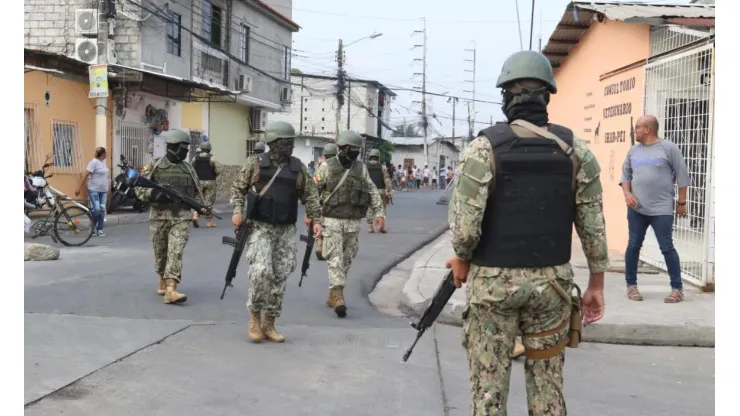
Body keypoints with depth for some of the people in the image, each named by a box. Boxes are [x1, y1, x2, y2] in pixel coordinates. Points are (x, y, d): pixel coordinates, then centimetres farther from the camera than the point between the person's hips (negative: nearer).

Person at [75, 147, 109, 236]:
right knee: (96, 209, -13)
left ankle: (100, 230, 11)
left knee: (102, 210, 5)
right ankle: (93, 227, 7)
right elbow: (85, 176, -15)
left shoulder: (103, 162, 11)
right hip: (94, 190, -7)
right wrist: (79, 188, -17)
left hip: (103, 190, 7)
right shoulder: (94, 162, -13)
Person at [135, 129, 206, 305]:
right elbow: (140, 188, 0)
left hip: (181, 216, 1)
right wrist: (154, 194, -19)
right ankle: (163, 281, 34)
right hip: (159, 216, -1)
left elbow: (196, 190, 17)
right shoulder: (154, 165, 0)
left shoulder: (188, 168, 9)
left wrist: (200, 206, -1)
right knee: (161, 252, 11)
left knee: (176, 252, -12)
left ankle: (171, 290, -19)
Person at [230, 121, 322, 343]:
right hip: (260, 227, -3)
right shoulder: (255, 163, -1)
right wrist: (238, 211, -9)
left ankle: (269, 324, 15)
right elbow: (238, 187, 5)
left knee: (279, 277, 4)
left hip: (286, 231, 3)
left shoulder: (299, 167, 6)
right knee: (260, 271, -18)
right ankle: (254, 317, 1)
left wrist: (316, 219, 1)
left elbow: (310, 195, 10)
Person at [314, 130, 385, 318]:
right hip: (332, 221, -4)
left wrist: (379, 213, 0)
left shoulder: (361, 168, 7)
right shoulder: (327, 167, -4)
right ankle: (338, 297, -15)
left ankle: (332, 295, 22)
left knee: (346, 260, 9)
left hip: (353, 223, 4)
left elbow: (373, 192, 10)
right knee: (335, 259, -10)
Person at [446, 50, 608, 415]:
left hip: (494, 281, -3)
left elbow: (465, 224, -16)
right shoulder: (575, 150, -2)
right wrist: (596, 283, 9)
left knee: (489, 383, 7)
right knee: (547, 380, 15)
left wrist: (462, 260, 4)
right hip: (551, 282, 3)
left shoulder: (484, 148, -12)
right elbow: (593, 224, -1)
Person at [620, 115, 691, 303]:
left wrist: (681, 202, 0)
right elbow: (625, 174, 16)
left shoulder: (669, 148, -5)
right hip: (636, 209, 5)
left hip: (662, 209, -4)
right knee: (633, 246, 7)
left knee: (667, 247, -4)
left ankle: (677, 288, 6)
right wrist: (627, 193, -2)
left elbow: (682, 176, -1)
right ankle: (631, 285, 19)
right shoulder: (633, 150, 9)